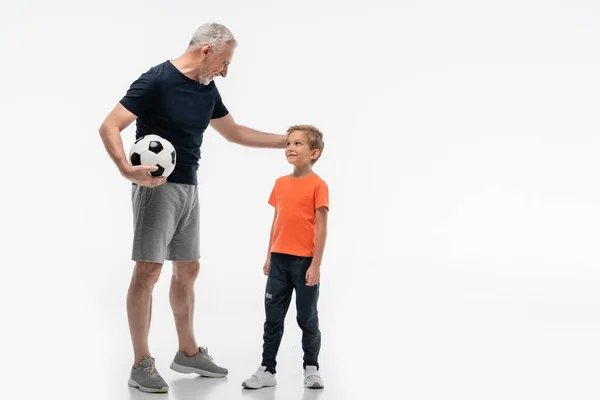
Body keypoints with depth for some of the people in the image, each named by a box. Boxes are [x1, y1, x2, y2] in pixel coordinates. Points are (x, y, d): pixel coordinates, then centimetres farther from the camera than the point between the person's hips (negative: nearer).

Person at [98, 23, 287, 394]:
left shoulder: (207, 89, 9)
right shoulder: (156, 81, -14)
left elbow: (235, 132, 22)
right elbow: (109, 128, -17)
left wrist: (286, 140, 20)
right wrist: (126, 168, -34)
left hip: (189, 189, 8)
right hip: (157, 187, -8)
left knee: (188, 270, 13)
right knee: (149, 270, -7)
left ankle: (189, 352, 25)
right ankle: (142, 365, 1)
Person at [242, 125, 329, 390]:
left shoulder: (318, 185, -10)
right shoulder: (281, 183, 8)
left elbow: (321, 227, -11)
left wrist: (316, 265, -14)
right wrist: (269, 257, 13)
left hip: (305, 262, -5)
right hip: (279, 260, 5)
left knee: (307, 318, 7)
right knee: (273, 318, 8)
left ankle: (311, 368, 23)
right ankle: (267, 370, 15)